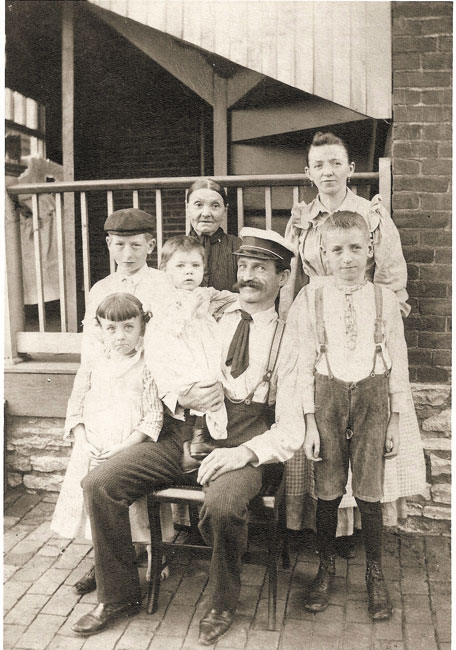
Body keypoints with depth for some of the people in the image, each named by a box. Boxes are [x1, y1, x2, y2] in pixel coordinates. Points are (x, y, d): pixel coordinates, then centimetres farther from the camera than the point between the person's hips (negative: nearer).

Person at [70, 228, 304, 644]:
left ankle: (221, 604, 1)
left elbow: (291, 428, -4)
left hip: (241, 446, -3)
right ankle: (119, 596, 12)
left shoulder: (288, 342, 2)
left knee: (223, 503, -34)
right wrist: (185, 398, -8)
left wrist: (246, 452, -21)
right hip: (183, 434, 4)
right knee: (99, 483, -12)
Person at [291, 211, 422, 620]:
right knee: (327, 490, 8)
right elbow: (303, 363, -2)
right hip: (327, 395, 0)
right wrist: (309, 420, -5)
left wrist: (395, 420, 2)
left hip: (372, 395, 0)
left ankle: (375, 575, 28)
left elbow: (398, 361, 4)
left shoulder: (385, 299, 0)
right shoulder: (310, 299, -2)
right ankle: (326, 568, 30)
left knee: (370, 491, 6)